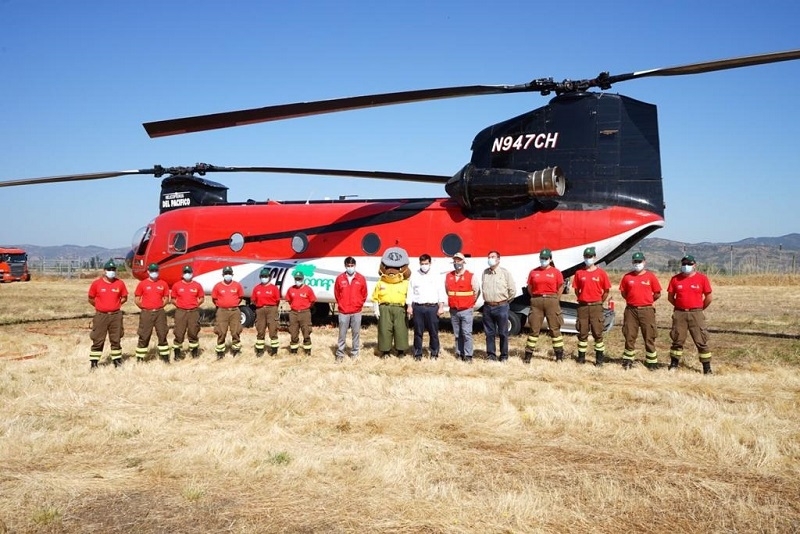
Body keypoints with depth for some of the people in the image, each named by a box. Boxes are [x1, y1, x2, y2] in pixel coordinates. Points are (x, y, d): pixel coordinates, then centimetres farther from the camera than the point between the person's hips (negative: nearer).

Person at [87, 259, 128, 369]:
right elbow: (91, 299, 7)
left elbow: (124, 297, 13)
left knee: (116, 339, 10)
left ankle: (117, 361, 19)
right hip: (101, 315, -2)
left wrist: (116, 305, 4)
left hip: (116, 315, 2)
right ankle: (93, 362, 7)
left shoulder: (120, 283, 2)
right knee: (98, 340, 1)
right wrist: (100, 306, 6)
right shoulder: (96, 283, -3)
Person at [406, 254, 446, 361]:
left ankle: (434, 353, 12)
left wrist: (441, 306, -3)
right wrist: (409, 306, 3)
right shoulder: (414, 276, 11)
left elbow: (441, 292, 4)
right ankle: (417, 354, 13)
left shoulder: (436, 276, 7)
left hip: (432, 307, -1)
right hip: (418, 307, 1)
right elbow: (410, 292, 9)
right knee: (418, 332, 5)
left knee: (433, 332, 2)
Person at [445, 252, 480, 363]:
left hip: (466, 310, -4)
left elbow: (477, 292, 4)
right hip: (453, 311, 4)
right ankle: (459, 354, 18)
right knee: (457, 334, 10)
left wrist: (470, 303, 9)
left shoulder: (471, 277, -4)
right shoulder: (448, 276, 7)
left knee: (467, 333, -8)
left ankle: (468, 356, -3)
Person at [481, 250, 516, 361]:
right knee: (489, 333, 7)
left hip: (501, 307, -4)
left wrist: (504, 301, 6)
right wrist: (488, 300, 12)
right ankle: (491, 355, 16)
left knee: (503, 333, 2)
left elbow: (512, 291, 1)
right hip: (487, 307, 4)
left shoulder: (505, 272, -2)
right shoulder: (485, 273, 10)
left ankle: (504, 356, 11)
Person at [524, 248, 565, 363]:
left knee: (555, 328, 4)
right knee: (534, 328, 3)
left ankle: (559, 354, 11)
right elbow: (529, 287, 10)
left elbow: (560, 287, 5)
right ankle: (528, 354, 7)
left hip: (551, 300, -1)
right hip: (536, 301, 1)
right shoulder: (533, 272, 7)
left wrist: (555, 300, 1)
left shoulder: (556, 272, 3)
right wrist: (535, 298, 4)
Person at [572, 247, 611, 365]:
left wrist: (599, 302, 4)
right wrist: (582, 300, 6)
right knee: (582, 332, 7)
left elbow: (606, 290, 4)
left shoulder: (601, 273, 0)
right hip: (582, 306, 2)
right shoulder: (579, 273, 5)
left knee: (598, 333, 0)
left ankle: (599, 358, 7)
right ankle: (581, 357, 14)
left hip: (596, 306, -2)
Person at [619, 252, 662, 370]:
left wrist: (646, 301, 7)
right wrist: (632, 300, 7)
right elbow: (623, 292, 13)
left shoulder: (650, 276, 1)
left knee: (649, 337, 2)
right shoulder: (627, 277, 5)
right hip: (631, 310, 2)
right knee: (629, 337, 6)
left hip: (646, 310, -2)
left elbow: (657, 294, 5)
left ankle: (652, 362, 9)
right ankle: (628, 360, 15)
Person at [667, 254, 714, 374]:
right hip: (679, 313, 2)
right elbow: (670, 297, 10)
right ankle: (673, 365, 17)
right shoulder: (675, 279, 5)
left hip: (696, 314, -2)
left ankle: (707, 369, 5)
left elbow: (708, 297, 2)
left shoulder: (702, 278, -1)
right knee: (677, 340, 8)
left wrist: (700, 309, 7)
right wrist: (680, 306, 8)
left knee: (701, 341, 0)